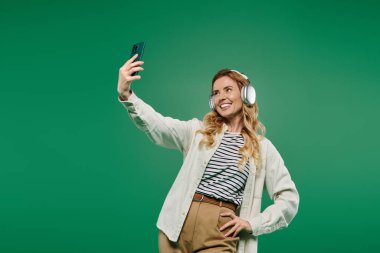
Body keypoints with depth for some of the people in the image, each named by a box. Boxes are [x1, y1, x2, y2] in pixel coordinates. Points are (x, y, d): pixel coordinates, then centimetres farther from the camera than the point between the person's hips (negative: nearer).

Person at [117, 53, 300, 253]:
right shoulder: (198, 130, 8)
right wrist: (126, 95, -26)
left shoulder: (263, 148, 8)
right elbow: (157, 126, -9)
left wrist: (252, 223, -3)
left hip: (219, 232, -1)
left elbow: (289, 199, 9)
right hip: (178, 226, 1)